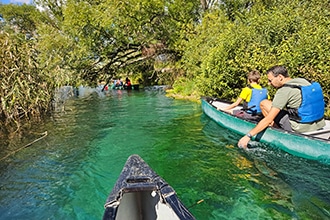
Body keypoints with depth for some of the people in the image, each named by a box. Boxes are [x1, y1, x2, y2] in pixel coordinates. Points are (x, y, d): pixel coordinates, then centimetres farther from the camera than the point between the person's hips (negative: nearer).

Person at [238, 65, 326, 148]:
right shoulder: (304, 81, 6)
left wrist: (248, 136, -18)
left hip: (300, 128, -8)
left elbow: (269, 119, -21)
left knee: (264, 103, -1)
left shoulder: (284, 91, -17)